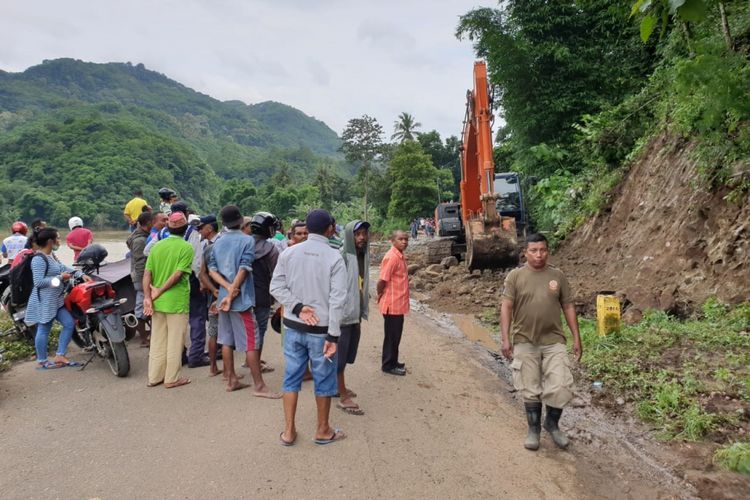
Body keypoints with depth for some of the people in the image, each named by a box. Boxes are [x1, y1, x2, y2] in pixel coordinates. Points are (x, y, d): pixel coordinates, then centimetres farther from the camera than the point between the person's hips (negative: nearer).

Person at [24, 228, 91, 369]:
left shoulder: (51, 256, 11)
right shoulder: (39, 259, -20)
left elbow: (63, 268, 13)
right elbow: (38, 282, -24)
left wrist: (82, 275, 0)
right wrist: (60, 277, -20)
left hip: (56, 300, 10)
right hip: (44, 301, -10)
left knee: (69, 324, 9)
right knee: (44, 330, 2)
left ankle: (59, 356, 16)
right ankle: (42, 361, 17)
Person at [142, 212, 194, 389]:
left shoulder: (157, 246, 5)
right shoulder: (186, 248, -11)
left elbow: (147, 274, -2)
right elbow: (178, 274, -19)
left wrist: (147, 296, -5)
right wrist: (159, 291, -12)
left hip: (157, 302, 5)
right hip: (177, 302, -5)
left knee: (157, 340, 15)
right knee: (175, 342, 6)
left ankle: (154, 377, 23)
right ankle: (172, 379, 13)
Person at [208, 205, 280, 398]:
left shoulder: (218, 242, 8)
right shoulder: (247, 240, -9)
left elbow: (212, 270, 1)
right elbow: (244, 269, -17)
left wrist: (228, 287, -9)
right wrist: (232, 292, -13)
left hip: (223, 297, 7)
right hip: (241, 298, -7)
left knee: (227, 340, 12)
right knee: (251, 342, -3)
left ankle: (231, 380, 20)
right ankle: (259, 386, 0)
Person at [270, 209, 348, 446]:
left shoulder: (289, 253, 0)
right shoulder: (334, 257, -11)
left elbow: (276, 286, -5)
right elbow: (337, 299, -15)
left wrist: (298, 307, -8)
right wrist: (333, 336, -12)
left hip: (293, 327, 4)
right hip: (321, 329, -3)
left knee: (291, 378, 14)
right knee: (323, 380, 11)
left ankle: (289, 431, 21)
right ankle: (323, 431, 26)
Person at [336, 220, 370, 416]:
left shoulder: (363, 255, 8)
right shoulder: (341, 256, -17)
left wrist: (362, 311, 17)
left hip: (355, 313, 8)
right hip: (343, 312, -8)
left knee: (347, 352, 19)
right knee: (340, 353, 1)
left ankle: (339, 387, 35)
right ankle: (343, 398, 8)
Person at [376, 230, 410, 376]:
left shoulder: (400, 256, 10)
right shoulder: (392, 257, -20)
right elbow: (382, 280, -22)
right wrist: (380, 295, -7)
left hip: (399, 303, 9)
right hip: (392, 304, -9)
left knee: (396, 335, 18)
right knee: (391, 335, 3)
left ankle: (393, 362, 31)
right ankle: (388, 365, 14)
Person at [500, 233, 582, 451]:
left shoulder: (557, 275, 3)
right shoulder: (515, 276, -4)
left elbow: (568, 307, 7)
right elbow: (506, 308, -6)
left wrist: (576, 338, 4)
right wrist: (505, 339, -12)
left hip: (554, 341, 1)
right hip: (525, 342, -1)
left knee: (561, 387, -3)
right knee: (530, 390, 8)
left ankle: (552, 423, 24)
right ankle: (534, 429, 26)